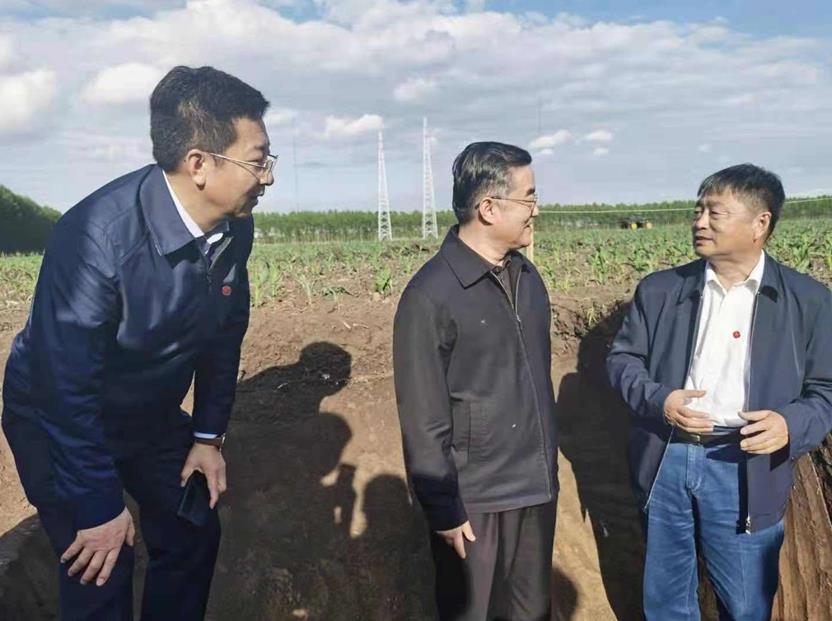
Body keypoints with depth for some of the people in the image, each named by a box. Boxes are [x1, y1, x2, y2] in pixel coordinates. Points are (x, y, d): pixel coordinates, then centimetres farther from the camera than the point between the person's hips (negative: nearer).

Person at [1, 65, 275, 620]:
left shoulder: (235, 227, -15)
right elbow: (66, 386, -29)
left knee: (195, 536, 13)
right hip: (60, 420, -6)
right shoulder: (98, 235, -35)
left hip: (153, 416, 6)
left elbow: (225, 332, 0)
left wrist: (208, 435, 4)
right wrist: (100, 507, -20)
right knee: (101, 573, -2)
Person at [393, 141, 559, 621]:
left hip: (537, 489, 6)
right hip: (475, 500, -6)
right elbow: (423, 419, -15)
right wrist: (444, 510, -12)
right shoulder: (432, 294, -17)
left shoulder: (528, 276, 3)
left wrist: (548, 465, 13)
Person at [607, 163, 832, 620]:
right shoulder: (659, 289, 2)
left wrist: (792, 425, -20)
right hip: (666, 459, 2)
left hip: (745, 469, -1)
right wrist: (657, 400, -13)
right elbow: (622, 358, 6)